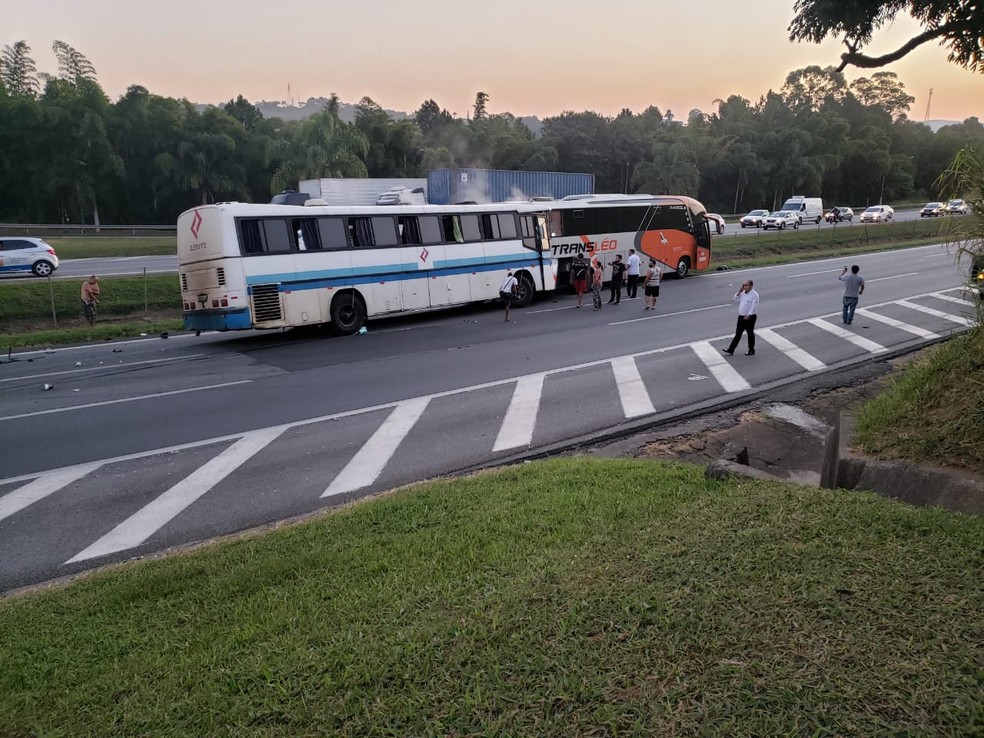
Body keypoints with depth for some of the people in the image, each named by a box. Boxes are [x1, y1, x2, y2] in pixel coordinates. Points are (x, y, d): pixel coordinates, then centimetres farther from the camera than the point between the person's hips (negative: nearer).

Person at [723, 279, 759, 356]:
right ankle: (731, 350, 12)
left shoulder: (754, 295, -14)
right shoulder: (743, 293, 8)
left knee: (750, 334, 6)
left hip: (749, 317, -7)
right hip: (741, 316, 7)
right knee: (738, 333, 10)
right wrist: (739, 292, -3)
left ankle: (751, 350, 20)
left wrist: (748, 315, -26)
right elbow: (736, 300, 9)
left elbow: (753, 306, -20)